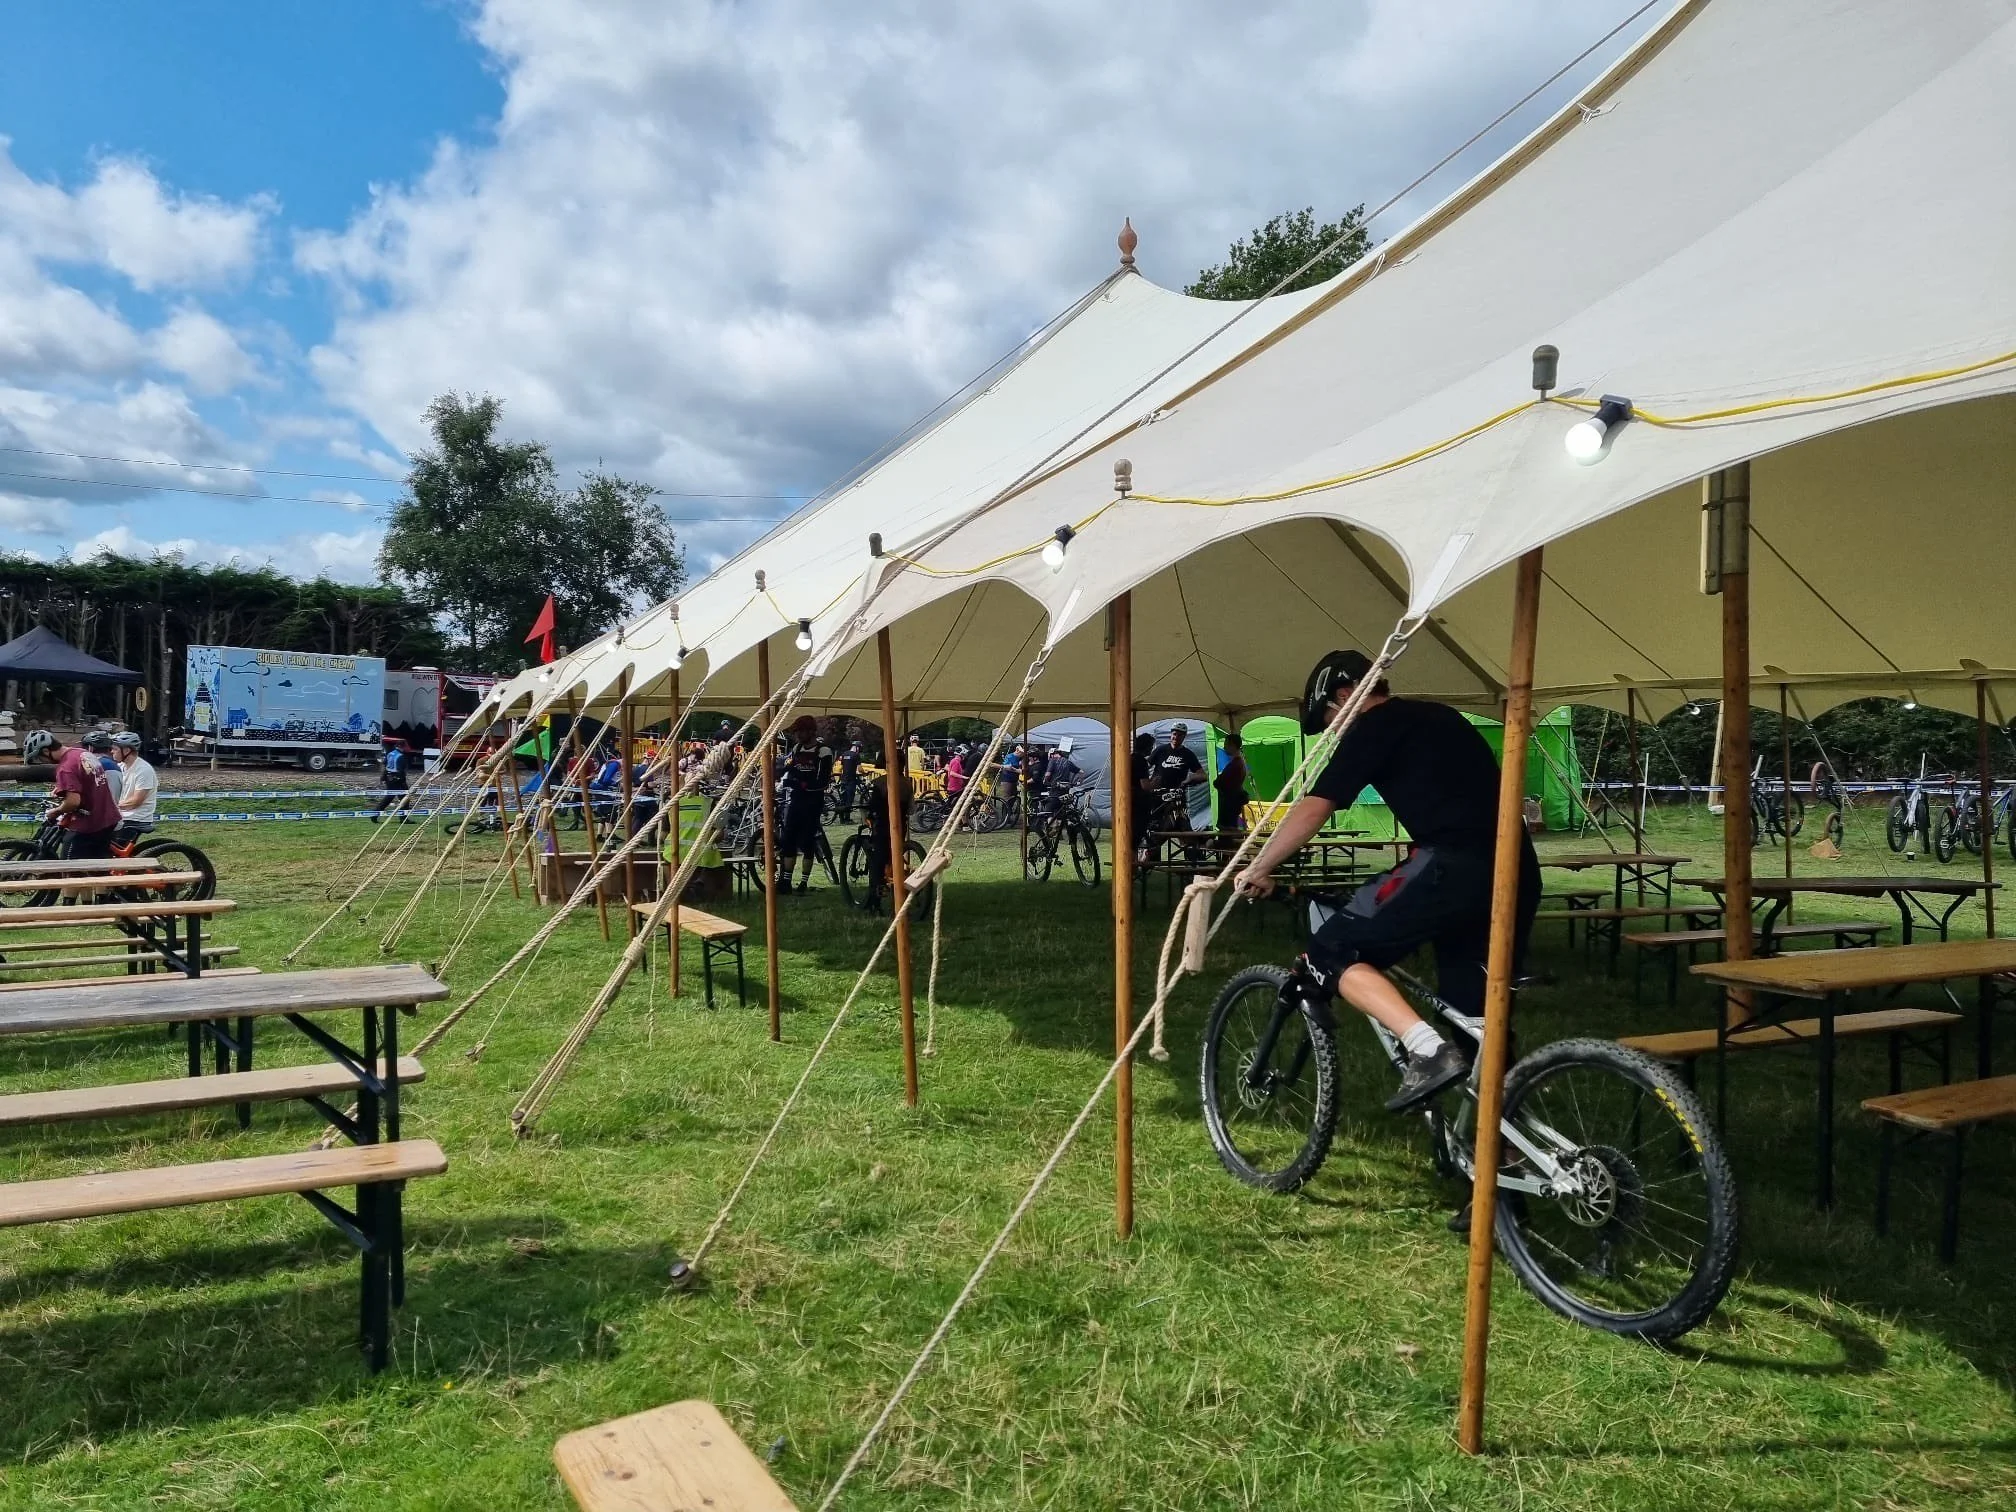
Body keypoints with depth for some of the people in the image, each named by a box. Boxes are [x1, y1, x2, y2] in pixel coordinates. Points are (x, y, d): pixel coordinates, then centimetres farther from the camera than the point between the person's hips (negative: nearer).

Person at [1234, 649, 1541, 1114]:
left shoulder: (1375, 727, 3)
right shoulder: (1439, 717, 27)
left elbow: (1313, 810, -2)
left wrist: (1258, 870, 9)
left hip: (1457, 868, -9)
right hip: (1518, 874, 9)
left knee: (1332, 954, -1)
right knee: (1474, 1016, 17)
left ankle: (1429, 1051, -15)